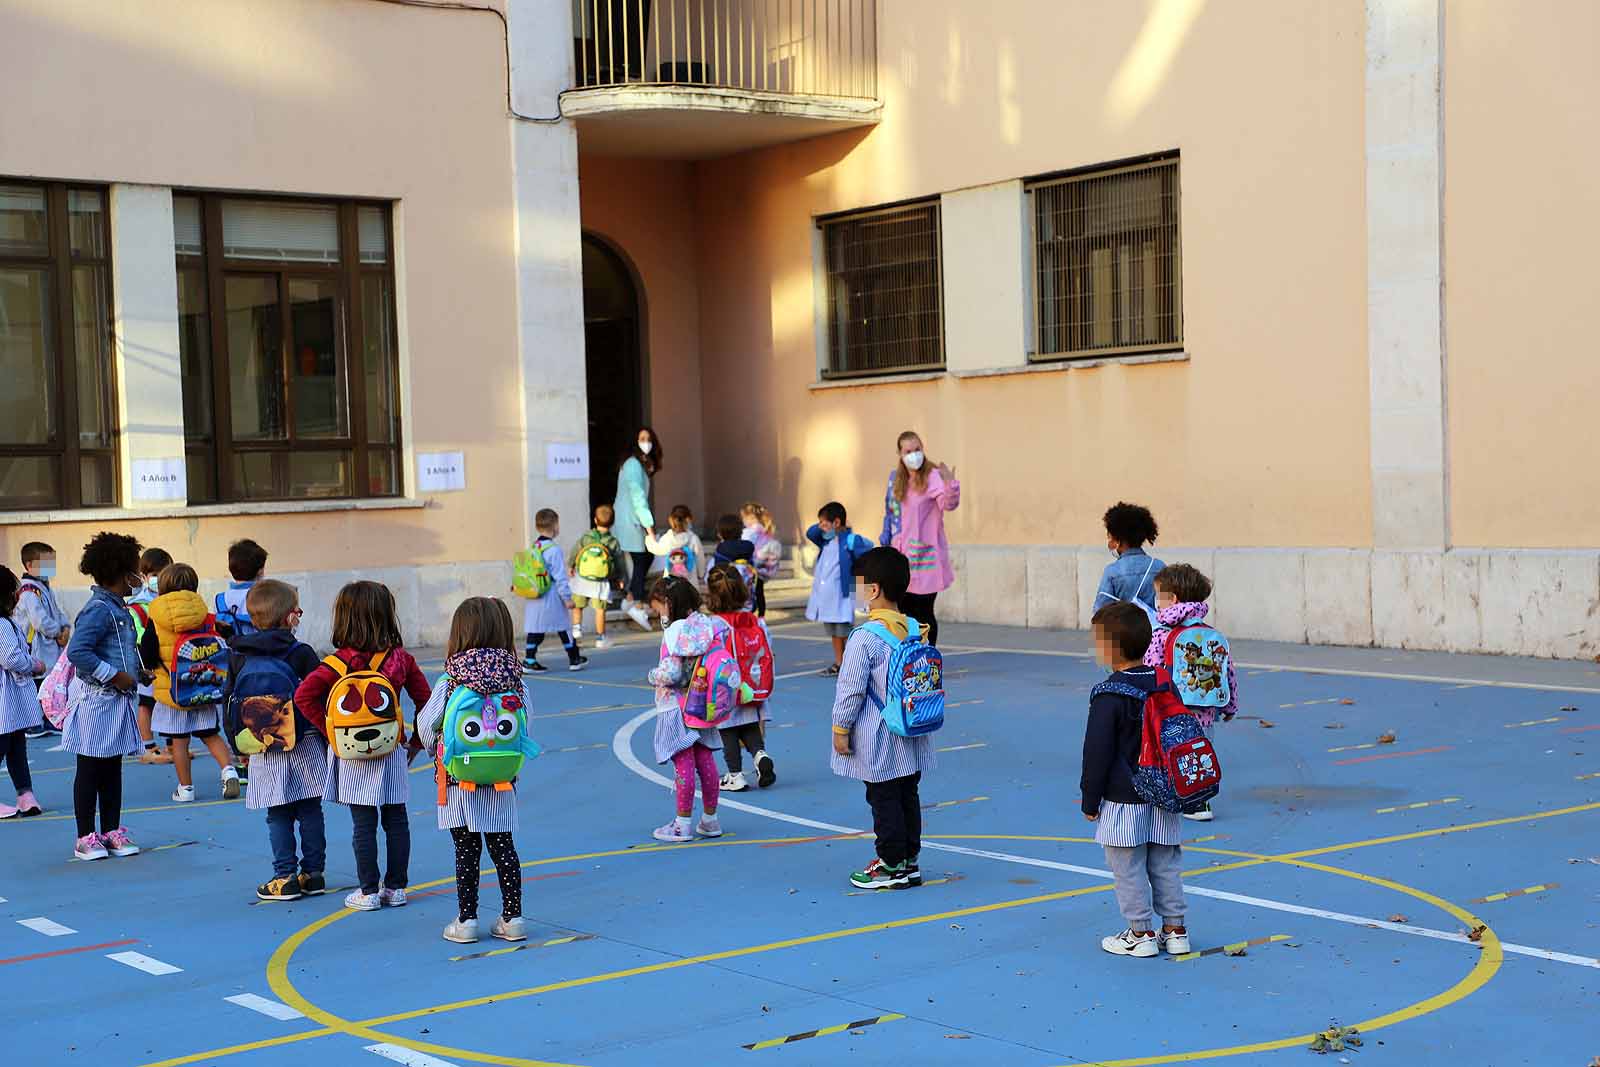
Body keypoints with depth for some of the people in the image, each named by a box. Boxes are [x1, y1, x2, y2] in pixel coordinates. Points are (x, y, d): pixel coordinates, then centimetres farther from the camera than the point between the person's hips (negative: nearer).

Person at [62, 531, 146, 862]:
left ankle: (112, 833, 21)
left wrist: (137, 672, 9)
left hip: (116, 701, 10)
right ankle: (85, 838, 8)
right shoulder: (98, 610, -18)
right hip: (96, 701, -10)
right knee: (90, 770, 0)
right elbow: (77, 652, -27)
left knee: (112, 770, 14)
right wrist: (115, 676, -22)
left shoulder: (117, 609, 13)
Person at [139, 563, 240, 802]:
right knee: (210, 734, 13)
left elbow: (146, 657, -7)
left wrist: (152, 666, 14)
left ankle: (185, 788, 11)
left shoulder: (156, 620, -9)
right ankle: (229, 769, -8)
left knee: (179, 740, 6)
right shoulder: (205, 617, -2)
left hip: (171, 690, -2)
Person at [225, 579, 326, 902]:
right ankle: (313, 874, 12)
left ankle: (285, 878, 4)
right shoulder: (301, 654, -8)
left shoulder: (237, 657, 1)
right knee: (310, 811, 7)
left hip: (264, 752, 2)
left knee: (278, 817, 6)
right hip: (304, 745, -1)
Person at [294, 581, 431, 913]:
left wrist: (329, 730, -7)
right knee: (396, 821, 11)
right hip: (392, 749, 2)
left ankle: (368, 892, 9)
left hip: (352, 754, -2)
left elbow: (304, 695, -17)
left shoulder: (342, 661, -10)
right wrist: (416, 742, 10)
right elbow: (425, 701, 0)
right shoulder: (401, 659, -3)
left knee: (363, 824, 3)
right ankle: (396, 888, 16)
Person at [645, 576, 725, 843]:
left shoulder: (676, 631, -17)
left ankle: (683, 825, 5)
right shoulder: (709, 624, 2)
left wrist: (653, 675, -5)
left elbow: (672, 673, -23)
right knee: (705, 760, 12)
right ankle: (710, 820, 20)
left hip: (677, 706, -7)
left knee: (683, 764, -1)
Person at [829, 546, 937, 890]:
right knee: (908, 797, 14)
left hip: (878, 741, -7)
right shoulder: (916, 630, 4)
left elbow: (851, 688, -16)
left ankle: (891, 865, 7)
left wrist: (841, 727, -7)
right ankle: (910, 861, 21)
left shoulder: (865, 638, -17)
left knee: (884, 799, 2)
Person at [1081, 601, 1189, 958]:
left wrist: (1090, 800, -4)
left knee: (1128, 867, 4)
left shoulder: (1108, 695, -16)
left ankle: (1140, 933, 9)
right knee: (1166, 865, 14)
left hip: (1123, 800, -7)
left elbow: (1098, 753, -13)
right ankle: (1174, 930, 20)